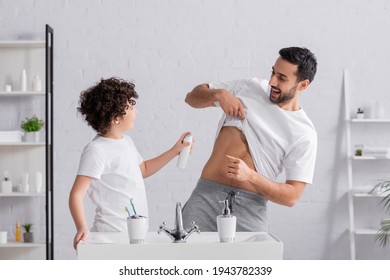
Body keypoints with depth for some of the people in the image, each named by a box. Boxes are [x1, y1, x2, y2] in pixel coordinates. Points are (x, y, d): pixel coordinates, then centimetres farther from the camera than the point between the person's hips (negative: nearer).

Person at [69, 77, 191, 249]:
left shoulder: (126, 142, 12)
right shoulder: (97, 150, -16)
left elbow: (142, 169, 30)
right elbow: (77, 194, -21)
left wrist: (175, 151, 25)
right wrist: (82, 228, -36)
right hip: (112, 235, -8)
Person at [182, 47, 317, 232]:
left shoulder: (304, 134, -1)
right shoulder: (250, 88, 9)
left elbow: (291, 196, -6)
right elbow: (192, 97, 16)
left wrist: (250, 176, -20)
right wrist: (219, 94, -5)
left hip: (250, 206, -1)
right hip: (207, 196, 2)